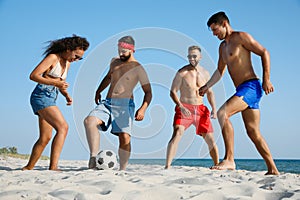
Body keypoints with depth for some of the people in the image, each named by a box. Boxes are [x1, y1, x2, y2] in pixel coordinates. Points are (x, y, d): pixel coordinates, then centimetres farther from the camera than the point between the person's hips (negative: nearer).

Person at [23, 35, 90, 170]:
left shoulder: (67, 63, 17)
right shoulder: (53, 58, -8)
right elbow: (33, 75, -14)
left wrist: (67, 95, 8)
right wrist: (54, 83, -21)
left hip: (50, 99, 9)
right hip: (41, 96, -9)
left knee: (45, 138, 9)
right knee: (63, 127, -23)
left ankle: (28, 168, 20)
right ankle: (53, 167, -28)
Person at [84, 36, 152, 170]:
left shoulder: (138, 69, 0)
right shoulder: (114, 62, 18)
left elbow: (148, 92, -4)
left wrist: (143, 108, -20)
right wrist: (98, 91, 33)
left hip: (124, 105, -4)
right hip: (107, 103, 5)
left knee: (125, 138, -17)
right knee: (89, 121, -24)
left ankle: (122, 170, -3)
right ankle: (93, 158, -26)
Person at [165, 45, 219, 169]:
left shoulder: (205, 73, 10)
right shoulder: (182, 73, -5)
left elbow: (210, 92, 19)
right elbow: (173, 92, -8)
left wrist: (214, 108, 5)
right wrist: (181, 107, -22)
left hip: (201, 109, 5)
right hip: (184, 108, -5)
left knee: (210, 139, 8)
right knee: (177, 133, -24)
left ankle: (217, 165, 25)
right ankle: (167, 166, -27)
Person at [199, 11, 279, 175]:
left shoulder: (240, 37, -3)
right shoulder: (223, 47, 23)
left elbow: (264, 53, -7)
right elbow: (220, 71, 32)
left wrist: (266, 79, -13)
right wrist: (206, 87, 20)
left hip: (251, 86, -9)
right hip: (242, 91, 9)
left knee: (222, 113, -25)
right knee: (253, 132, 6)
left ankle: (229, 159, -27)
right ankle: (272, 170, 10)